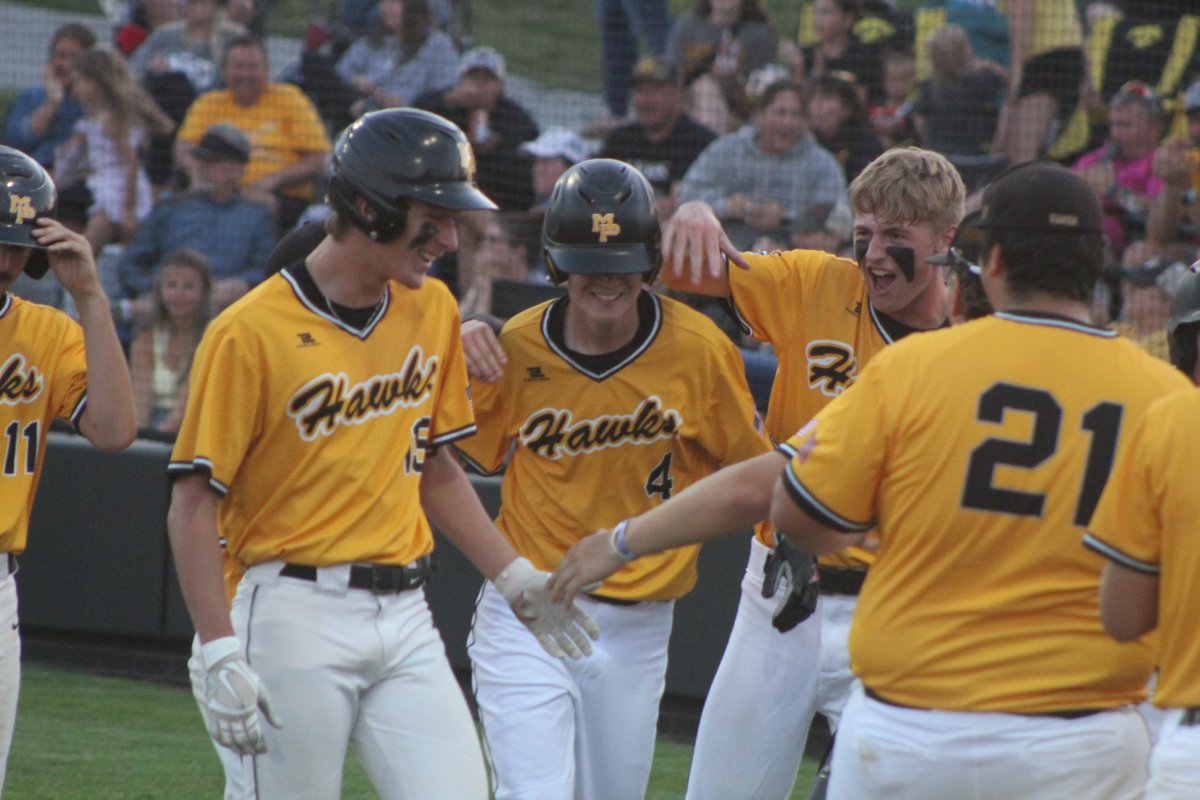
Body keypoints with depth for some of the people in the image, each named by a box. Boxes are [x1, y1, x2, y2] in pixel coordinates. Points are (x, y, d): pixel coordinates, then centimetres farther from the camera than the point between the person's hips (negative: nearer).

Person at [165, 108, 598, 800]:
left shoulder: (434, 314, 10)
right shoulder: (251, 333, -10)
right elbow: (194, 502, -10)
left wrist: (517, 580, 14)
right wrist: (220, 658, -17)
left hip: (405, 615, 6)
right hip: (297, 615, -6)